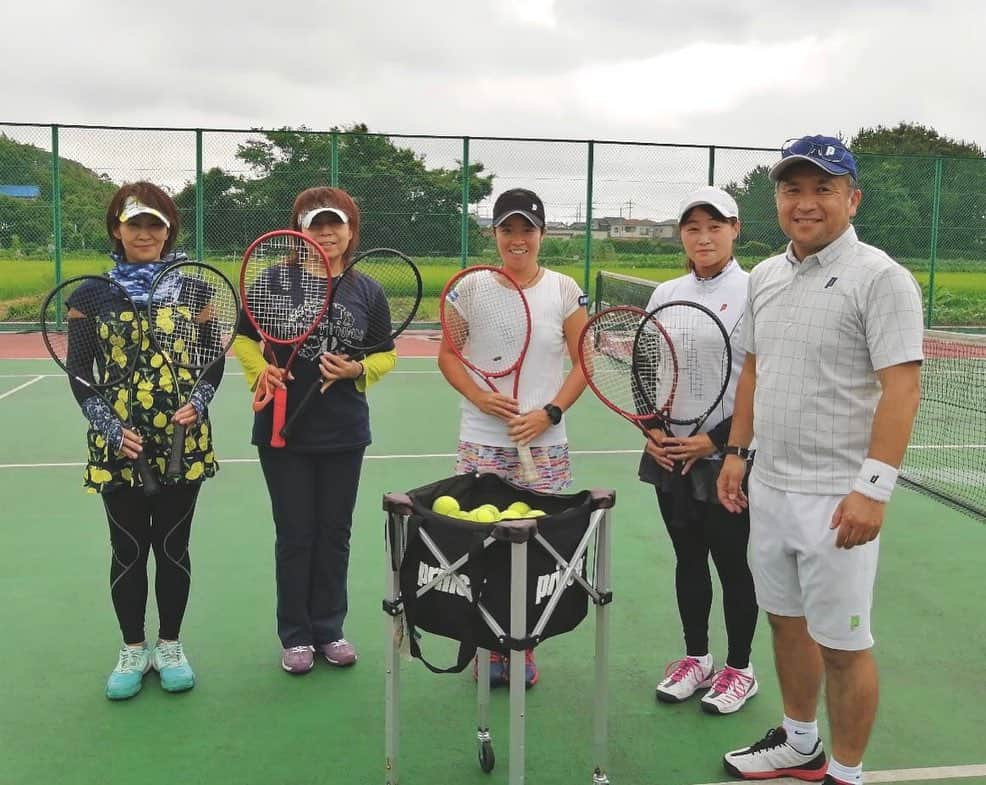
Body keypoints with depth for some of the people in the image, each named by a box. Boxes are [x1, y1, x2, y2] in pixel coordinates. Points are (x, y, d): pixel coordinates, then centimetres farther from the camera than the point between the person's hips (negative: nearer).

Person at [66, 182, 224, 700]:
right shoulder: (92, 295, 1)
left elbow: (214, 360, 5)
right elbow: (79, 374, 0)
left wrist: (198, 403, -13)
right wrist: (111, 428, -13)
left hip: (183, 443, 0)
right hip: (117, 448, 0)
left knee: (172, 547, 10)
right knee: (128, 550, 10)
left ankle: (170, 646, 27)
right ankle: (132, 650, 27)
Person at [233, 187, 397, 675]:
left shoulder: (367, 291, 1)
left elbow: (386, 356, 7)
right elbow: (244, 339, 4)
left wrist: (358, 369, -13)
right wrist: (260, 374, -14)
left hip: (344, 433, 2)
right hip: (284, 432, -2)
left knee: (335, 533, 12)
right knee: (294, 535, 7)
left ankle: (329, 629, 28)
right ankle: (295, 636, 23)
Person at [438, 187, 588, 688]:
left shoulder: (564, 290, 2)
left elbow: (583, 362, 4)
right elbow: (448, 355, 7)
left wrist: (550, 412, -10)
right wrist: (479, 397, -10)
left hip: (545, 442, 0)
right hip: (481, 441, 0)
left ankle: (524, 649, 20)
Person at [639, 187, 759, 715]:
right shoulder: (666, 295, 8)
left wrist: (716, 440, -16)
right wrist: (652, 431, -2)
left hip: (727, 458, -5)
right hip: (670, 456, 5)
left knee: (731, 562, 6)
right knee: (688, 559, 15)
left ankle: (739, 669, 24)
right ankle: (696, 659, 31)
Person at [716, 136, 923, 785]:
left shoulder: (880, 277, -12)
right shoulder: (765, 276, 10)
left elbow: (902, 387, -18)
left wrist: (873, 488, -23)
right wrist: (737, 450, 14)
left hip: (836, 500, -7)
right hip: (769, 487, 7)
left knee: (841, 645, 4)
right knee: (787, 622, 19)